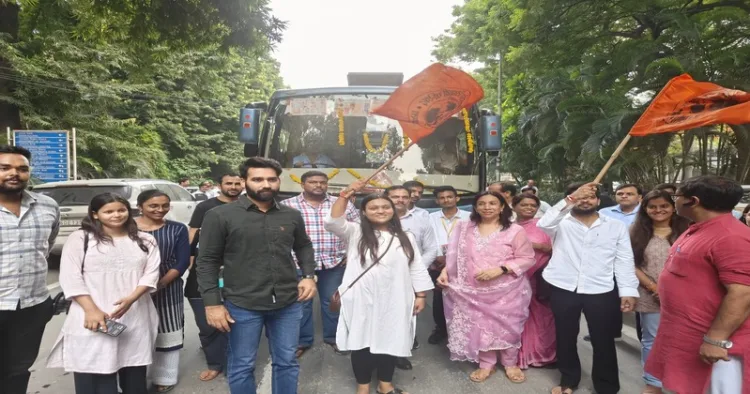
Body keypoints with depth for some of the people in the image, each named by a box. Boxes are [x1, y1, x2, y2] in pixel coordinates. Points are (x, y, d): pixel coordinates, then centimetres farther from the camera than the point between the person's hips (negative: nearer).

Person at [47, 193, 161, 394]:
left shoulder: (145, 240, 8)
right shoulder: (80, 238, 1)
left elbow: (151, 273, 1)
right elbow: (70, 278, -4)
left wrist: (131, 298, -17)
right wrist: (92, 310, -15)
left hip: (136, 317, 2)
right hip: (93, 317, -2)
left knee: (135, 376, 10)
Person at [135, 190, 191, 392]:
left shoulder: (177, 229, 0)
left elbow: (182, 262, -3)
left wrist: (160, 284, -15)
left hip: (167, 289, 0)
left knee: (167, 334, 6)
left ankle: (165, 378, 21)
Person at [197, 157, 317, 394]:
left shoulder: (292, 216, 4)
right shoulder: (220, 216, -7)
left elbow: (304, 246, 18)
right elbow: (207, 261, -5)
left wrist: (309, 275, 3)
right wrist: (212, 303, -10)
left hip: (288, 304, 3)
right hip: (242, 305, -3)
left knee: (287, 362, 17)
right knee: (242, 366, 14)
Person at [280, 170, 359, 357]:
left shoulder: (343, 204, 2)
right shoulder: (287, 205, -4)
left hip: (334, 263, 1)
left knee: (332, 301, 13)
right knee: (301, 303, 10)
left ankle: (333, 337, 31)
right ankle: (302, 341, 26)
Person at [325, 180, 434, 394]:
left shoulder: (406, 238, 8)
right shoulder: (355, 233, 0)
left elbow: (417, 269, 9)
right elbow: (333, 222, -19)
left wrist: (420, 296, 4)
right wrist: (346, 194, -27)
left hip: (394, 301, 3)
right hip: (363, 301, -2)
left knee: (390, 341, 13)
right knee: (362, 342, 6)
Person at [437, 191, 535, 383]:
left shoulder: (515, 230, -6)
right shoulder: (464, 228, 5)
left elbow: (527, 258, -8)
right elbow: (456, 255, 8)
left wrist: (500, 269, -18)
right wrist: (445, 271, -8)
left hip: (506, 290, -2)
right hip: (474, 291, 3)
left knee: (507, 327, 9)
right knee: (480, 327, 10)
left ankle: (510, 364, 31)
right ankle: (486, 364, 29)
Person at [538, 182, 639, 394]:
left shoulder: (616, 226, 7)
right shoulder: (561, 223, 1)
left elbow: (624, 261, 5)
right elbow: (543, 224, -22)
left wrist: (628, 291, -4)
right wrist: (570, 200, -30)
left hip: (601, 292, 0)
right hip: (563, 289, 0)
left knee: (603, 341, 9)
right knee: (566, 337, 14)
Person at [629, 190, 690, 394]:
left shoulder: (685, 230, 0)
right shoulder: (637, 232, 1)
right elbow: (632, 265, -1)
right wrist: (653, 287, -10)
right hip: (650, 297, 0)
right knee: (651, 340, 10)